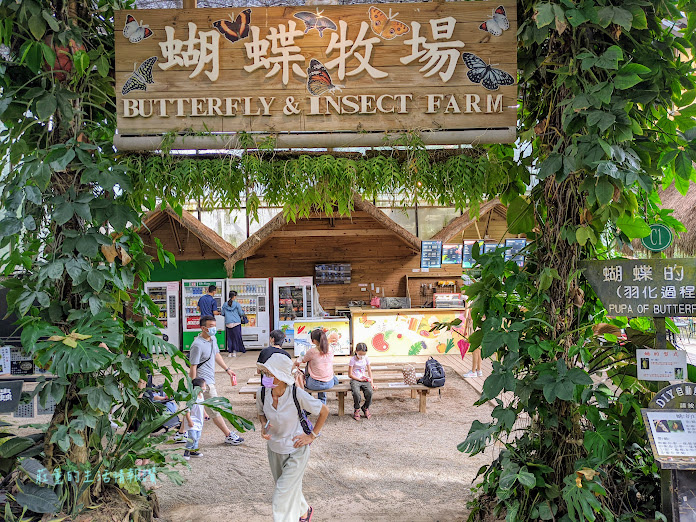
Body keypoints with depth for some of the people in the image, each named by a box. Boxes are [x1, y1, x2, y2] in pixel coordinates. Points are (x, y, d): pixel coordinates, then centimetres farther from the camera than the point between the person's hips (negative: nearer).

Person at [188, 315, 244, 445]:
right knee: (215, 410, -1)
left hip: (209, 380, 10)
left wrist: (227, 369, 24)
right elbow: (193, 367, -20)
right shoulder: (197, 345, -20)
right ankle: (229, 436, 7)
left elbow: (216, 355, 24)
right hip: (203, 382, -9)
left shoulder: (213, 339, 8)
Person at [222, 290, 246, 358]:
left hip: (228, 324, 3)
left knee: (230, 337, 9)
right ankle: (235, 351, 1)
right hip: (236, 323, -3)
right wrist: (243, 312, 21)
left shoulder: (225, 305, 5)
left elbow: (222, 314, 11)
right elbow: (241, 313, -1)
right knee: (237, 337, 5)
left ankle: (230, 352, 9)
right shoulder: (237, 304, -4)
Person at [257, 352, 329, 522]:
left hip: (296, 451, -5)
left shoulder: (297, 394, -29)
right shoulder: (262, 394, -16)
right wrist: (264, 426, -12)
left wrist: (312, 436, -12)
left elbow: (324, 411, -14)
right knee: (290, 488, 26)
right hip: (274, 449, 5)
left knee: (282, 497, -3)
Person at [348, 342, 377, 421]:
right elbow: (350, 374, -5)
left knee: (369, 392, -26)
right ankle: (356, 410, -3)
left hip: (364, 380, 3)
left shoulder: (366, 359, 7)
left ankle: (365, 408, 3)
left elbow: (369, 371, 13)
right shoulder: (353, 359, -6)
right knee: (356, 393, -33)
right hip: (355, 380, -3)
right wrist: (360, 379, -10)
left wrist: (371, 383, 3)